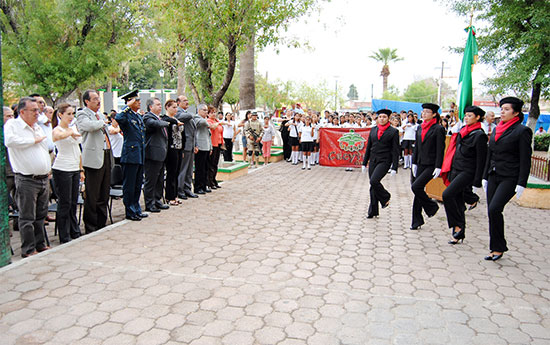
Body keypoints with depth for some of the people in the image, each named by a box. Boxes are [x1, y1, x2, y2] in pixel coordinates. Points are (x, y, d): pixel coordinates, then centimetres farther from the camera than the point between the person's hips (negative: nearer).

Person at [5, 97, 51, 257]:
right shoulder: (12, 125, -6)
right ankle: (28, 250, 10)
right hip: (26, 180, -7)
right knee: (27, 217, 1)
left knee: (41, 215, 15)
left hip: (43, 179, 7)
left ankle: (40, 244, 26)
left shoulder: (38, 127, 17)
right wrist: (33, 140, -15)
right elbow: (9, 141, -27)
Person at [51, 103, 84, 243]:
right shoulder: (57, 129, -7)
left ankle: (75, 233, 22)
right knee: (65, 204, 0)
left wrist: (81, 169, 18)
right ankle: (64, 237, 9)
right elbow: (57, 136, -36)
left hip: (75, 169, 6)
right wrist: (71, 132, -27)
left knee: (74, 203, 12)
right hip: (62, 170, -6)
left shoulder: (74, 128, 15)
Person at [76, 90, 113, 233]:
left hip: (106, 157, 8)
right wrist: (102, 122, -6)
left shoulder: (101, 115, 20)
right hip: (93, 159, -8)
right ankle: (91, 229, 8)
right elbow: (91, 126, -25)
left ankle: (101, 225, 23)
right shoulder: (82, 114, -5)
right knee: (92, 198, -1)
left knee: (104, 196, 13)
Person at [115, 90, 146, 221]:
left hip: (140, 156, 8)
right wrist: (128, 106, -21)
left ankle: (136, 210, 24)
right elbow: (118, 119, -34)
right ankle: (130, 212, 9)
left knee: (138, 184, 14)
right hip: (130, 155, -8)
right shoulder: (126, 115, -8)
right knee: (129, 185, 0)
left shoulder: (139, 116, 17)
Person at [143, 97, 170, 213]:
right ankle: (149, 204, 7)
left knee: (160, 180, 16)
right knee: (151, 181, -1)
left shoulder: (159, 118, 18)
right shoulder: (148, 117, -10)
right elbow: (156, 124, -31)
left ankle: (157, 201, 27)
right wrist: (166, 123, -13)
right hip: (153, 155, -9)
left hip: (161, 154, 9)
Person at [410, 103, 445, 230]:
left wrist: (438, 167, -16)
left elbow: (440, 149, -12)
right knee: (418, 190, 7)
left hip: (431, 165, -7)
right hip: (421, 163, 7)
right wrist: (414, 163, 12)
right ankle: (417, 221, 16)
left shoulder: (438, 129, -8)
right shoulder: (420, 128, 11)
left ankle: (432, 207, 8)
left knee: (416, 186, -18)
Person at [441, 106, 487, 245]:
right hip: (455, 170, 8)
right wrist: (449, 171, 19)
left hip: (467, 172, -8)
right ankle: (460, 233, 20)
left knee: (447, 195, -20)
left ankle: (458, 226, -5)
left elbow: (481, 159, -12)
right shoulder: (462, 131, 13)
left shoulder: (479, 135, -10)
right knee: (457, 200, 10)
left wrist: (477, 180, -14)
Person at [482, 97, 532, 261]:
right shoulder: (496, 130, 14)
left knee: (494, 209, -18)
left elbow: (525, 160, -9)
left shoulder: (522, 131, -6)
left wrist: (521, 184, -14)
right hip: (494, 176, 7)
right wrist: (485, 176, 16)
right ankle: (495, 248, 16)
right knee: (492, 211, 5)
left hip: (510, 178, -7)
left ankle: (499, 247, -2)